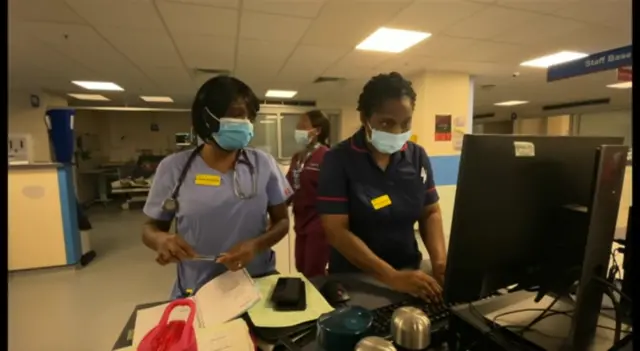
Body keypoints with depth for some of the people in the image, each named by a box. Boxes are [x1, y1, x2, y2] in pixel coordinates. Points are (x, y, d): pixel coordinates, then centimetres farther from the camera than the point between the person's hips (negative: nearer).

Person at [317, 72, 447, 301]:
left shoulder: (418, 157, 1)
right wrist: (392, 277, -24)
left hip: (411, 269, 4)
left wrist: (440, 260, -9)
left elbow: (430, 213, 8)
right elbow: (336, 231, -17)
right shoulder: (338, 160, -12)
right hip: (354, 276, -3)